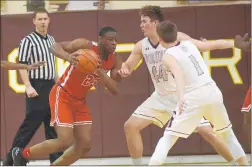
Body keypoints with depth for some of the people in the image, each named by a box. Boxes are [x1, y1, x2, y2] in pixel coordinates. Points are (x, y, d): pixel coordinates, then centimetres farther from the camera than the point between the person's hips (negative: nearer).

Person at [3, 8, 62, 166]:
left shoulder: (51, 40, 14)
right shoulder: (28, 40, -7)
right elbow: (22, 65, -12)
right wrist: (28, 86, -22)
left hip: (51, 87, 7)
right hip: (37, 87, -7)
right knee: (30, 125, -7)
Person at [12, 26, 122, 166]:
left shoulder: (114, 61, -6)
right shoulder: (85, 46, -22)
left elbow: (115, 90, -11)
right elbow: (55, 47, -25)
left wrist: (100, 72, -28)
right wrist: (68, 57, -47)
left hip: (80, 101, 7)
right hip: (62, 96, -7)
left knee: (84, 145, 0)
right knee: (65, 142, -14)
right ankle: (21, 154, 4)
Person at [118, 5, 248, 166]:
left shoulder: (176, 38, -17)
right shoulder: (141, 46, -1)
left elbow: (206, 46, -16)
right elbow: (127, 66, 12)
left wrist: (234, 44, -26)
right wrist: (124, 70, -13)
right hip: (161, 97, 6)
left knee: (208, 132, -14)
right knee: (131, 126, -3)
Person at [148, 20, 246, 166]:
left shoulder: (168, 57, -6)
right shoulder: (189, 44, 12)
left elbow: (178, 72, -27)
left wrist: (181, 96, -42)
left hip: (194, 98, -5)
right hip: (213, 91, 5)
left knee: (168, 138, -2)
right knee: (226, 132, 28)